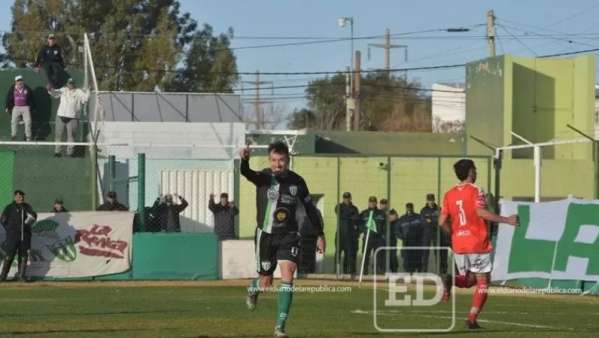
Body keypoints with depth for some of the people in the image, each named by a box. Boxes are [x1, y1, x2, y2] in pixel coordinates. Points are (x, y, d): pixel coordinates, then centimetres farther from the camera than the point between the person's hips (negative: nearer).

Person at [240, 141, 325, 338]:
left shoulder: (297, 181, -1)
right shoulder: (263, 178, -12)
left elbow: (310, 208, 11)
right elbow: (248, 174, -36)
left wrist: (320, 235, 12)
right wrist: (244, 161, -59)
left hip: (289, 235, 1)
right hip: (266, 235, -1)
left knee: (287, 275, -16)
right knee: (266, 282, 8)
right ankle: (252, 291, 48)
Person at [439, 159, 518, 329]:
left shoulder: (449, 194, 8)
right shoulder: (476, 191, -8)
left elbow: (442, 222, 6)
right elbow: (481, 212, -24)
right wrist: (506, 220, -21)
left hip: (458, 245, 5)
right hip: (478, 244, -5)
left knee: (468, 280, 20)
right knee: (483, 282, 6)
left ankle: (451, 280, -14)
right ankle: (472, 318, -4)